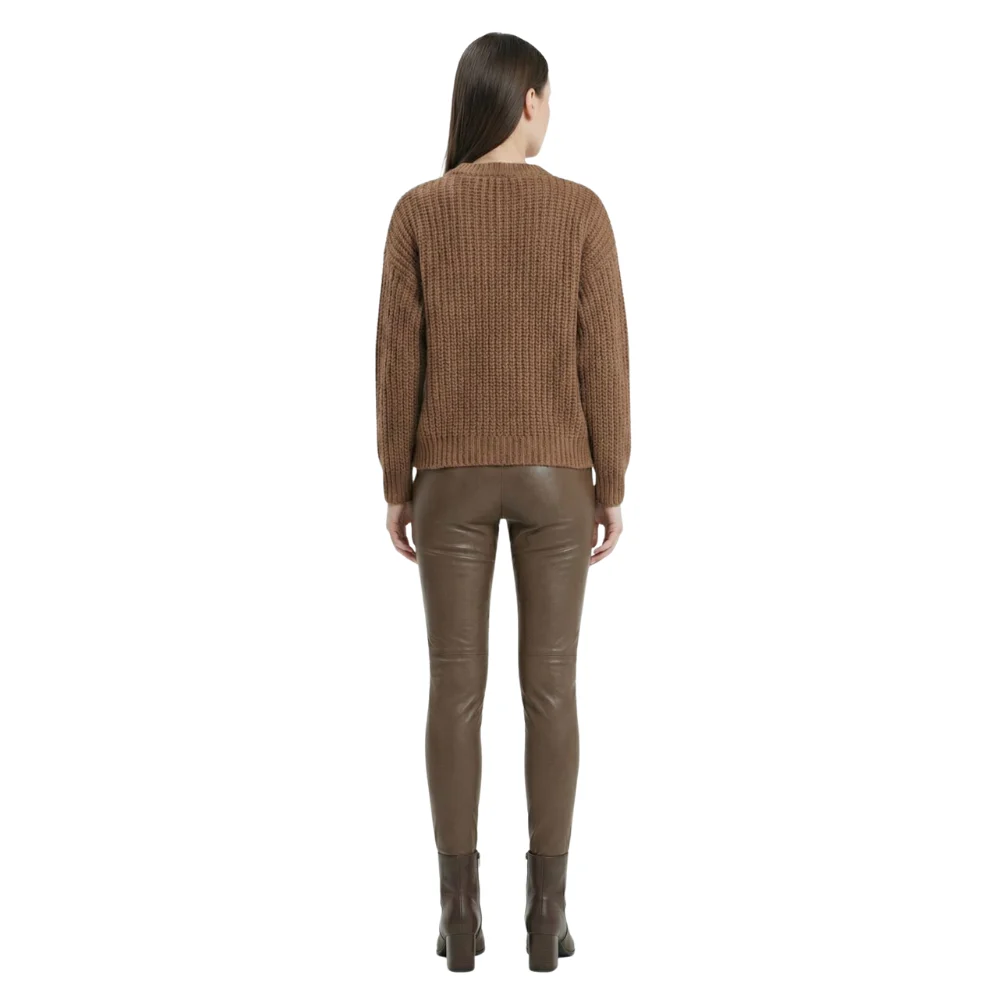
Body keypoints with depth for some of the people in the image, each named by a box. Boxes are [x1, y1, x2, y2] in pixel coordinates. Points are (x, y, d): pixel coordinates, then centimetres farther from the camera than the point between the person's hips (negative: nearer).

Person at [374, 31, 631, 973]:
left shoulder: (418, 211, -4)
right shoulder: (582, 210, -5)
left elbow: (397, 359, -4)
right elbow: (602, 358, -5)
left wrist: (396, 487, 5)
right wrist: (612, 487, 3)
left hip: (453, 476, 0)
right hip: (553, 475, 0)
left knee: (455, 690, 6)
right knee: (550, 688, 7)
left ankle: (460, 910, 10)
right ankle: (547, 912, 11)